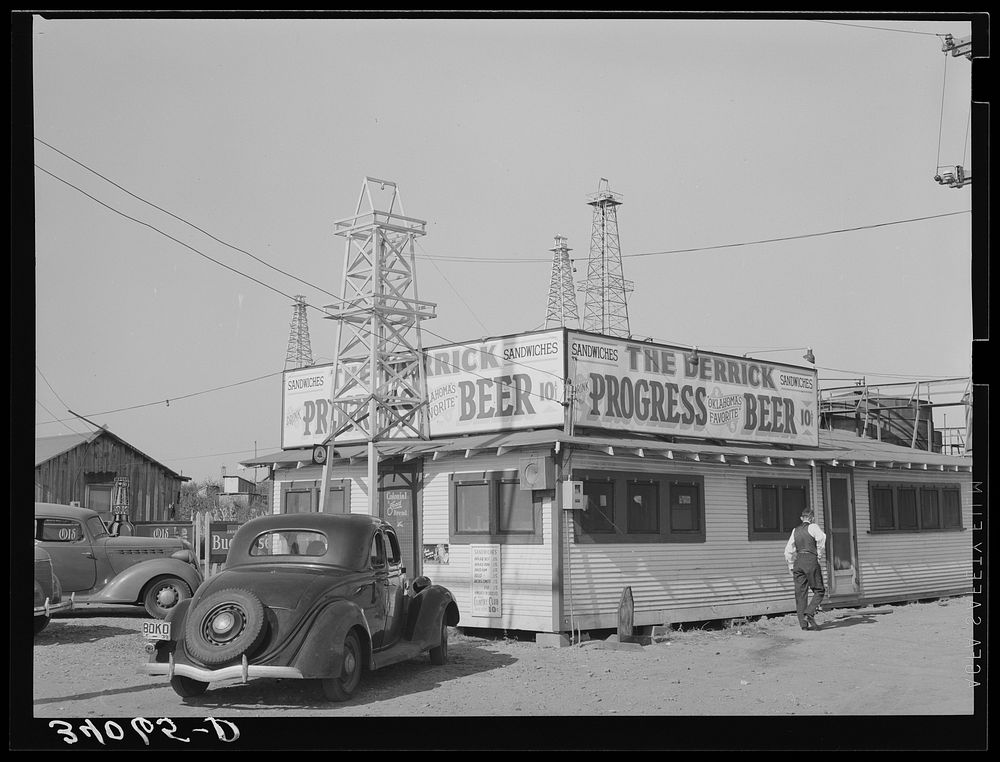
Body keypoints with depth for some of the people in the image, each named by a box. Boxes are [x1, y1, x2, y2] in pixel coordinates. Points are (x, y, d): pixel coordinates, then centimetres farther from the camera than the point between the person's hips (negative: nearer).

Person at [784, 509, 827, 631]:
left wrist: (791, 567, 21)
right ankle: (809, 613, -17)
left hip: (798, 561, 5)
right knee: (819, 591, 3)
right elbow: (821, 537, -19)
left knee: (800, 593, 4)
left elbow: (788, 550, 16)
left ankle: (803, 623, 2)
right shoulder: (813, 527, 0)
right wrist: (819, 554, -7)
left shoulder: (795, 530, 17)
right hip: (810, 560, -5)